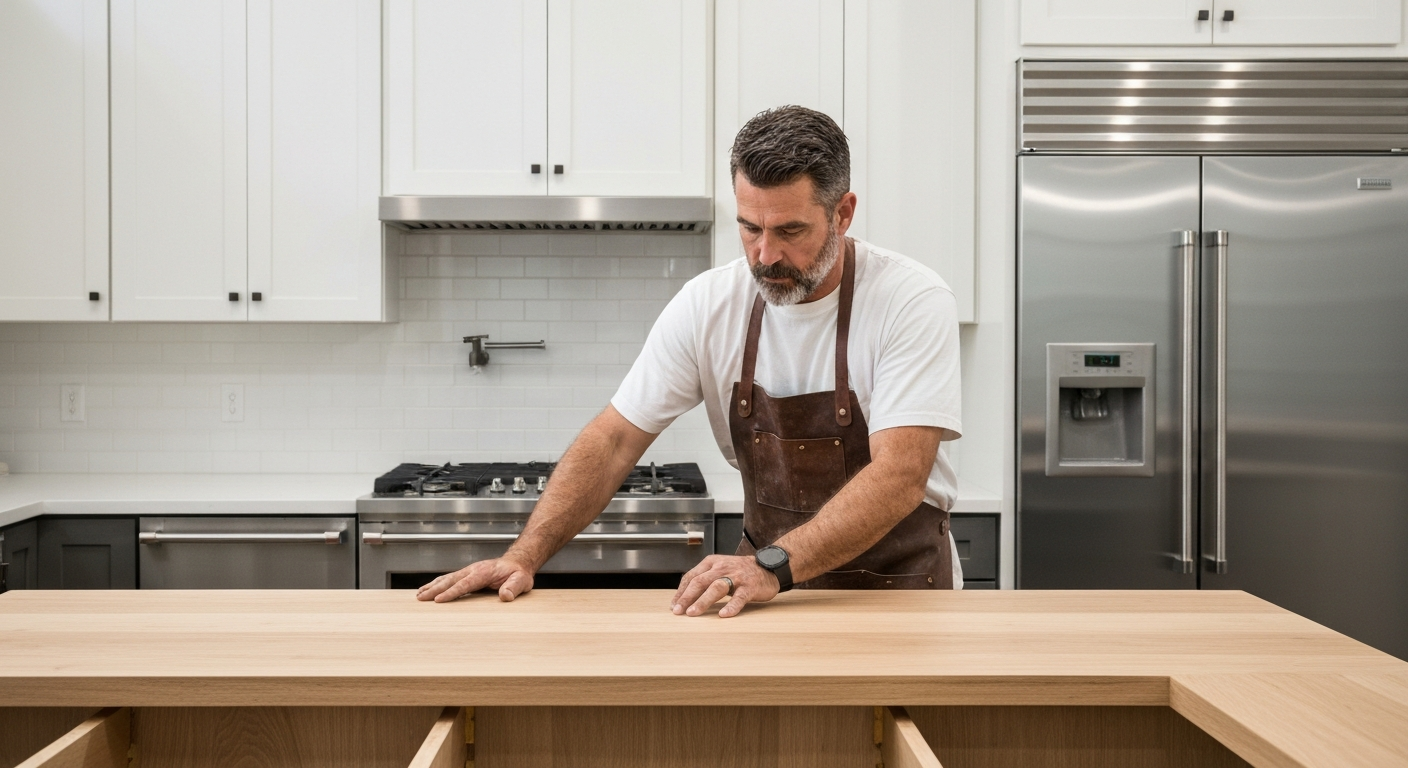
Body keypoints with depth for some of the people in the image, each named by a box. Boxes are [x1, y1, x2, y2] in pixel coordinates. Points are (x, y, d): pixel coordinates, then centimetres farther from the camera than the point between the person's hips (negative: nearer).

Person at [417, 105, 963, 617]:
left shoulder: (913, 301, -16)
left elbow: (898, 477, -25)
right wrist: (524, 557, -15)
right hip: (772, 587, 2)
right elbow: (615, 440, -4)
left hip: (898, 587, -1)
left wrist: (773, 566, -36)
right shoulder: (709, 303, -6)